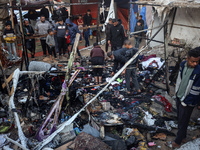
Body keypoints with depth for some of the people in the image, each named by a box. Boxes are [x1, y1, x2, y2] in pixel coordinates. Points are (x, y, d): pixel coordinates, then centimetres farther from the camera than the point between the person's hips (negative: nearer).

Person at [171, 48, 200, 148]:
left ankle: (178, 141, 30)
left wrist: (185, 102, -14)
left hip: (187, 102, -6)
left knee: (182, 123, 10)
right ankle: (183, 137, 45)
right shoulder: (183, 65, -8)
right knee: (180, 119, 23)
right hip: (179, 97, 7)